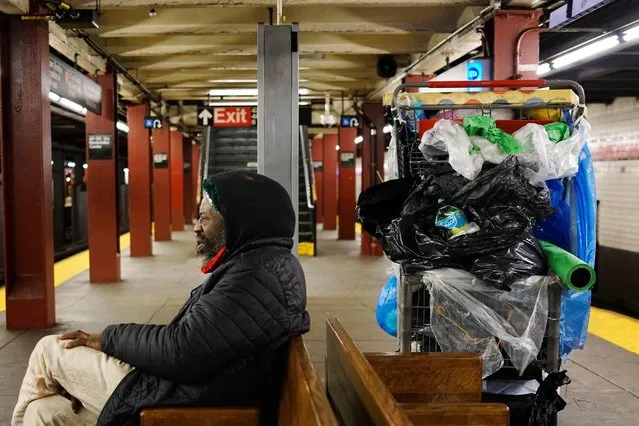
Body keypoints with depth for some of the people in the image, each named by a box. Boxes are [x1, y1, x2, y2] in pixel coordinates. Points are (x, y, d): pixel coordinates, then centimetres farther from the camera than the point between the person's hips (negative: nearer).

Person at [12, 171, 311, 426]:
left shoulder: (258, 274, -21)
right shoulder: (259, 263, 13)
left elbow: (182, 352, -24)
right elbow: (188, 339, 13)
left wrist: (109, 338, -7)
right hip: (184, 391, 10)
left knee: (50, 350, 4)